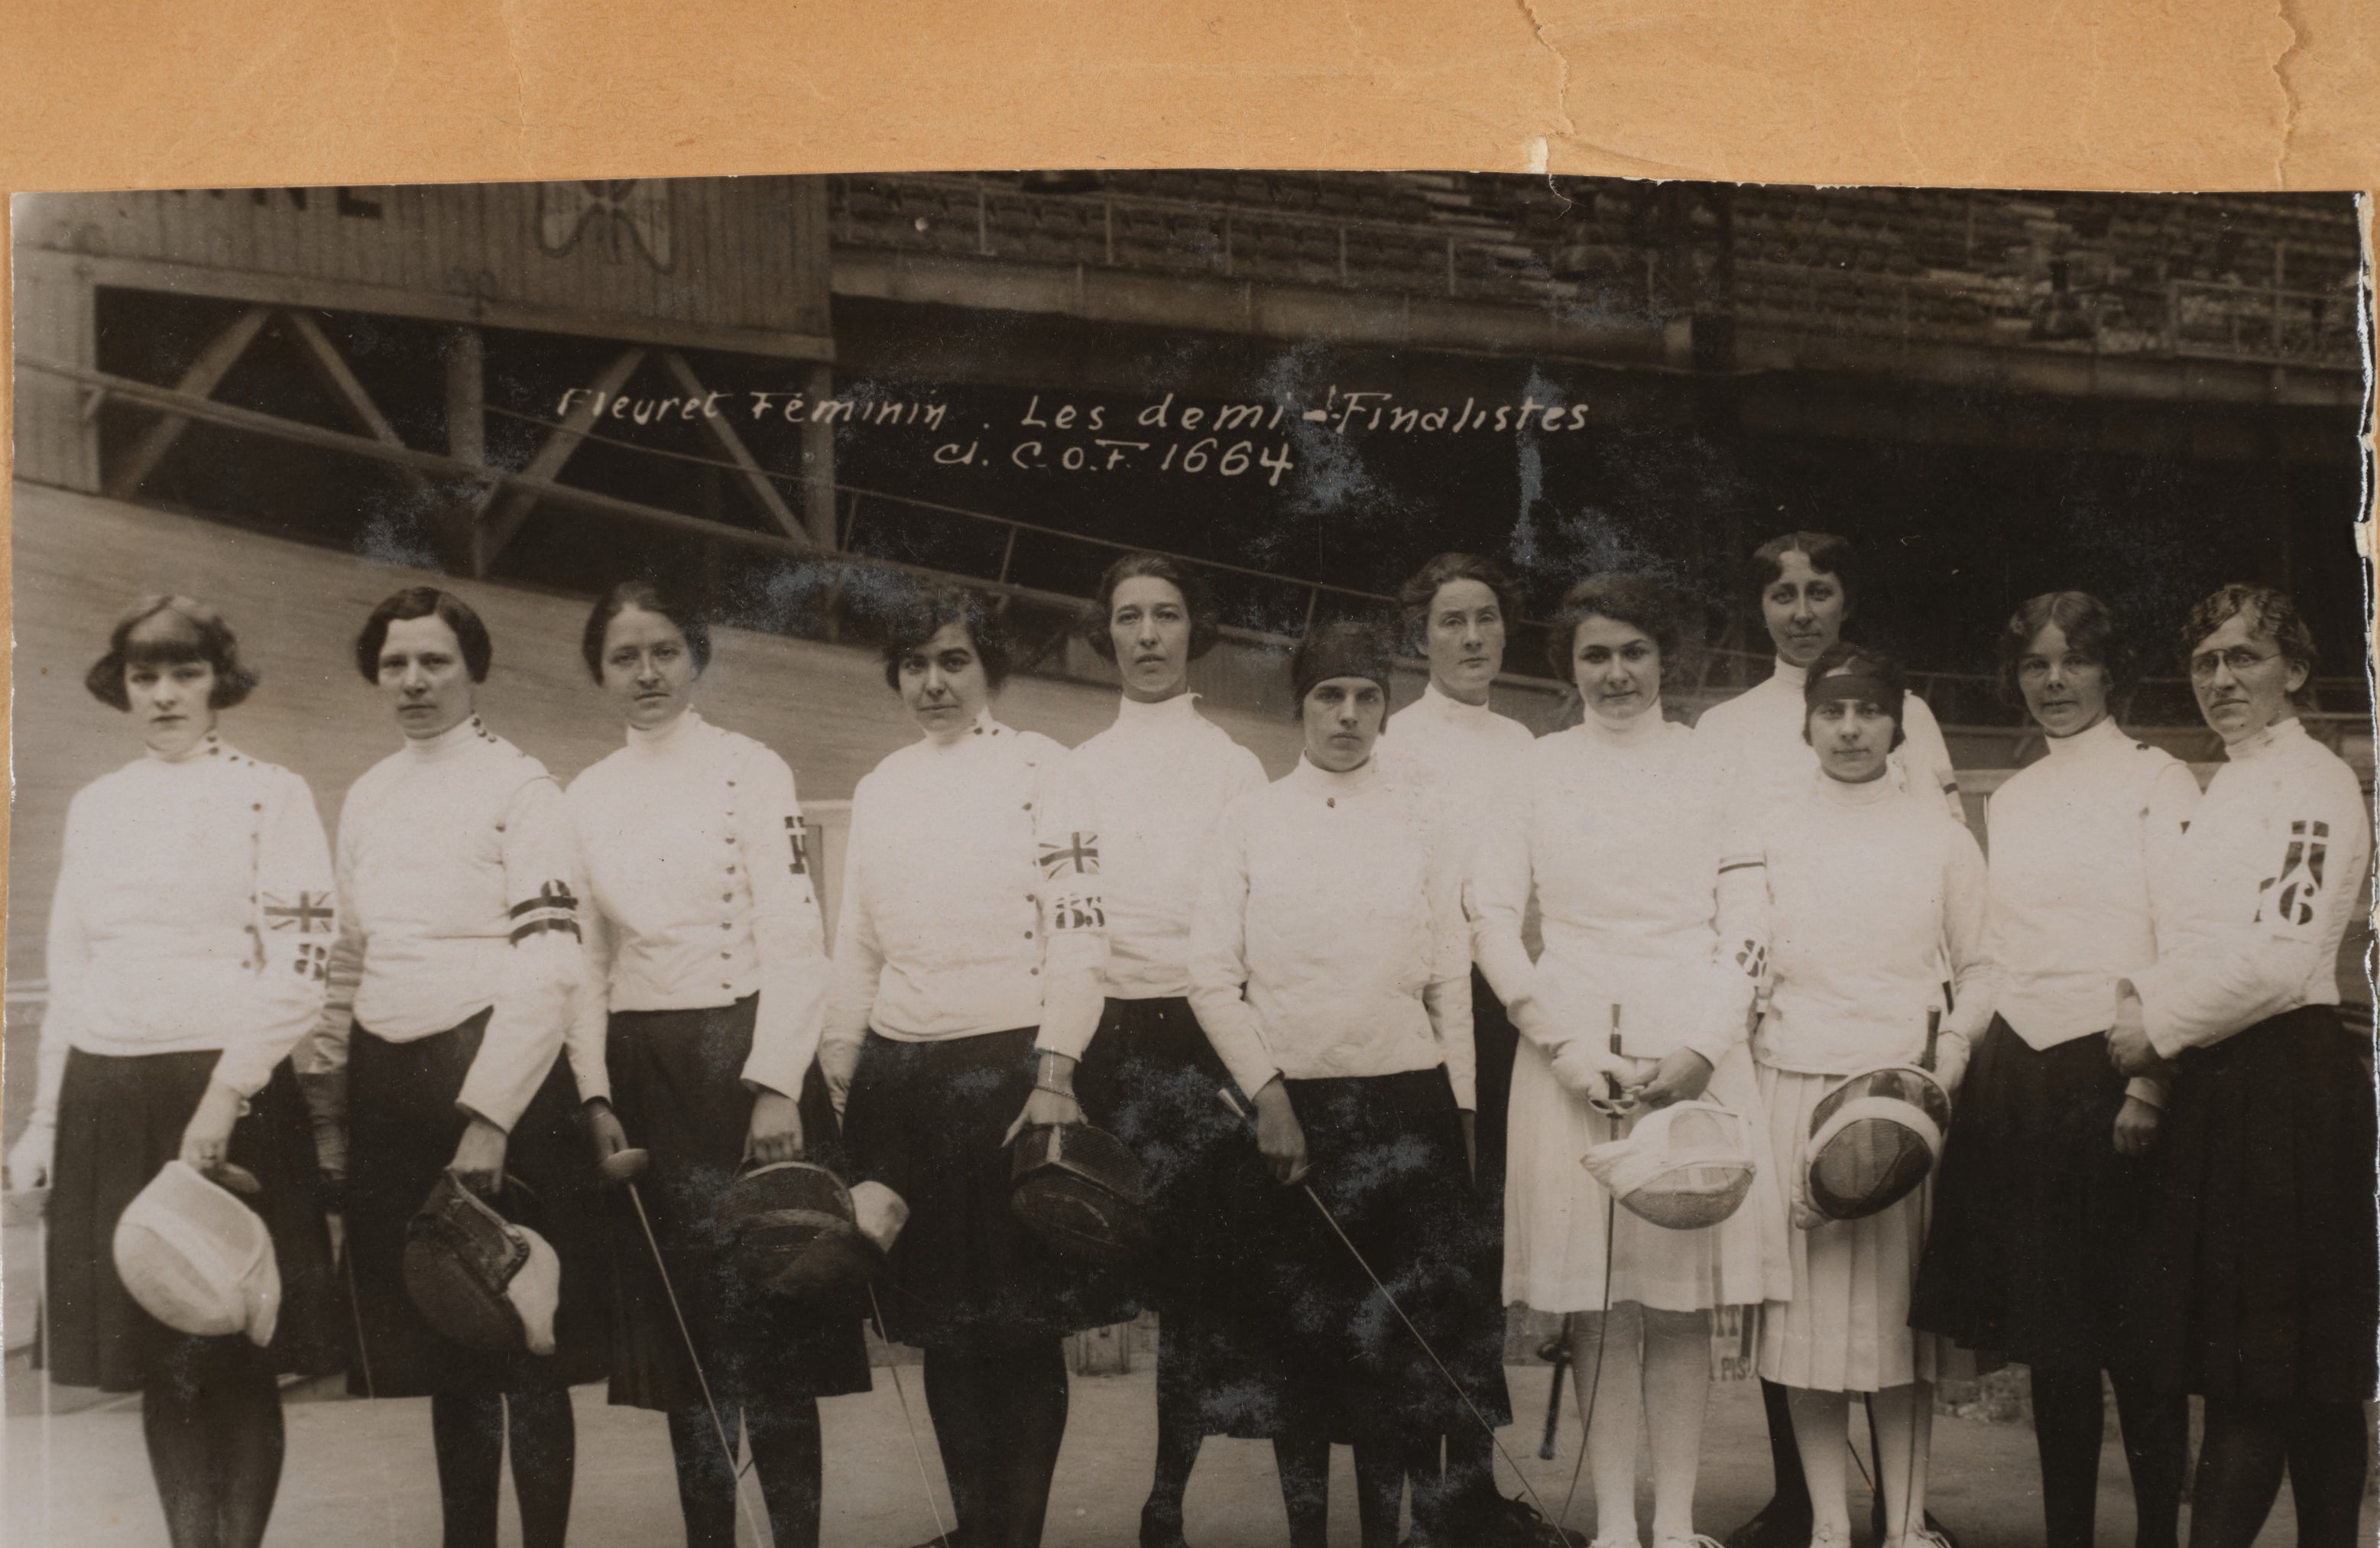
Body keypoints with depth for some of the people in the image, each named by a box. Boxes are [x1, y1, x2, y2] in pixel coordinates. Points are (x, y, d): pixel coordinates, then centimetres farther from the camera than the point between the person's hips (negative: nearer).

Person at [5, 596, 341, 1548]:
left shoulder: (271, 796, 0)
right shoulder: (94, 806, 15)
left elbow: (300, 968, -8)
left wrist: (224, 1097, -16)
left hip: (230, 1093, -4)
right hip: (108, 1101, 4)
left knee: (237, 1360, -1)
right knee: (155, 1358, 7)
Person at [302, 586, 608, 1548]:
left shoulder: (521, 789, -6)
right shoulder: (367, 800, 13)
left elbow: (547, 970, -14)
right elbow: (347, 962, 18)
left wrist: (489, 1119, -20)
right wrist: (325, 1106, 11)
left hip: (495, 1077, -6)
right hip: (387, 1089, 6)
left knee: (525, 1350, -1)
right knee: (440, 1347, 13)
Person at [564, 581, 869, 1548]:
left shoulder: (751, 770, -2)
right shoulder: (586, 798, 12)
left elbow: (794, 939, -8)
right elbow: (585, 959, 11)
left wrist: (777, 1090, -17)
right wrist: (596, 1096, 0)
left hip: (745, 1056, -4)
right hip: (642, 1071, 4)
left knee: (767, 1306, -6)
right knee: (682, 1313, 7)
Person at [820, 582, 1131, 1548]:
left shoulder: (1037, 768, -1)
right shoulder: (879, 789, 15)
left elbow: (1077, 931, -8)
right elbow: (857, 948, 17)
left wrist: (1054, 1078, -16)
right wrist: (835, 1082, 10)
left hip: (1009, 1068, -5)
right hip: (901, 1074, 5)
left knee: (1025, 1324, -3)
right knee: (943, 1324, 8)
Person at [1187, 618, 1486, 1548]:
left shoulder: (1419, 820, 7)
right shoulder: (1252, 819, 4)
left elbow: (1451, 980, 7)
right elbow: (1211, 976, 1)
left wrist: (1463, 1116, 4)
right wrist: (1266, 1094, -7)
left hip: (1406, 1104, 0)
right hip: (1289, 1108, 0)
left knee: (1397, 1342, 0)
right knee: (1300, 1340, 3)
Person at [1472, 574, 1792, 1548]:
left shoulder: (1712, 767, 8)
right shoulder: (1535, 772, 9)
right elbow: (1494, 919, 4)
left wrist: (1703, 1047, -9)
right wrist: (1567, 1044, -6)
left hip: (1696, 1053, 0)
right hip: (1571, 1051, 0)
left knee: (1685, 1303, 0)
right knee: (1598, 1306, 0)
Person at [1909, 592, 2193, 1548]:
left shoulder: (2156, 782, -2)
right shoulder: (2010, 800, 16)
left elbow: (2185, 945, -8)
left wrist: (2149, 1085, -15)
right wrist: (1971, 1065, 10)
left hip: (2112, 1068, -5)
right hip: (2019, 1077, 5)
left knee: (2134, 1334, -3)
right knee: (2048, 1331, 9)